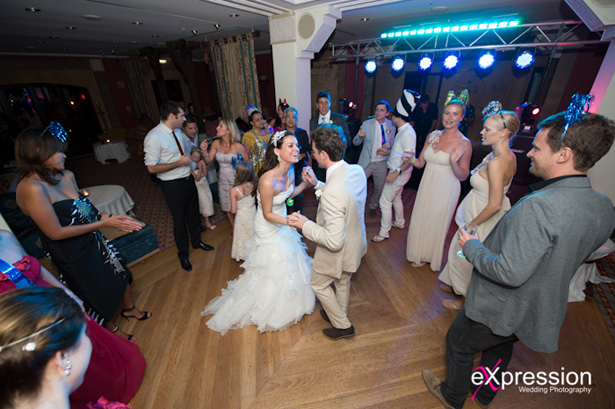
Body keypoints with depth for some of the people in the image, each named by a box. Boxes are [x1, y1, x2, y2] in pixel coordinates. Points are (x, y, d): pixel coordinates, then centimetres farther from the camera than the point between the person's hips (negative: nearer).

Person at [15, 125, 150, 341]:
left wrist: (112, 217, -10)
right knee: (100, 297, 16)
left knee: (121, 274, 23)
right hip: (72, 255, -6)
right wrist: (103, 223, -23)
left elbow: (83, 210, 3)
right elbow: (56, 232, -24)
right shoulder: (31, 187, -27)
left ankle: (130, 309, 52)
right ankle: (112, 331, 45)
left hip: (94, 242, 6)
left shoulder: (67, 176, -5)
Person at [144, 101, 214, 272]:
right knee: (179, 220, 9)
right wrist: (180, 163, -21)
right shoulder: (154, 137, -21)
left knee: (193, 213, 22)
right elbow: (152, 167, -21)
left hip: (188, 179, 7)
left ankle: (196, 241, 47)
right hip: (173, 185, -7)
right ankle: (183, 254, 33)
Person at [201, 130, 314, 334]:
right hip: (269, 229, -8)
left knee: (288, 262, 27)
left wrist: (306, 183, -6)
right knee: (272, 271, 14)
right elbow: (268, 214, -25)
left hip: (282, 222, 8)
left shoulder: (290, 171, -13)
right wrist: (287, 221, -40)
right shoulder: (267, 181, -37)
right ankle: (270, 311, 46)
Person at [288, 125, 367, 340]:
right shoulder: (357, 171, -12)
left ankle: (343, 326, 41)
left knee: (319, 284, 22)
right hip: (355, 243, 8)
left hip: (338, 253, -8)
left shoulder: (332, 193, -40)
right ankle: (339, 314, 59)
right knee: (342, 282, 31)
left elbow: (334, 241, -35)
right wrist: (316, 184, 4)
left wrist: (305, 225, -24)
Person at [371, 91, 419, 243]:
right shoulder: (403, 130, 7)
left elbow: (410, 158, -29)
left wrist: (396, 172, -37)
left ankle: (384, 232, 9)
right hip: (397, 172, 10)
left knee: (385, 202, -4)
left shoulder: (407, 133, -24)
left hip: (400, 173, -10)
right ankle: (400, 222, 45)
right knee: (396, 198, 25)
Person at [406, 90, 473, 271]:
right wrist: (411, 160, -16)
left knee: (436, 224, 12)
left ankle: (431, 256, 38)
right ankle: (420, 254, 40)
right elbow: (421, 163, 5)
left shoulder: (464, 144, -14)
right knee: (421, 220, 16)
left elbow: (463, 176, -10)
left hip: (446, 189, -5)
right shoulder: (432, 136, 0)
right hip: (427, 185, 5)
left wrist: (454, 162, -28)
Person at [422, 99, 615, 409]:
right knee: (500, 350, 32)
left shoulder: (538, 206, -36)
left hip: (500, 310, -7)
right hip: (543, 311, 8)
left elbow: (510, 273, -35)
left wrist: (471, 247, -19)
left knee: (459, 345, 20)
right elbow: (572, 256, 8)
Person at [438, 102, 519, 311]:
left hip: (482, 220, -9)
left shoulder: (496, 163, -29)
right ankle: (458, 286, 47)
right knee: (461, 253, 24)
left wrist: (471, 224, -17)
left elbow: (495, 205, -28)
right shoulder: (509, 156, 1)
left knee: (466, 258, 11)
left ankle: (466, 299, 35)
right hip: (476, 214, 9)